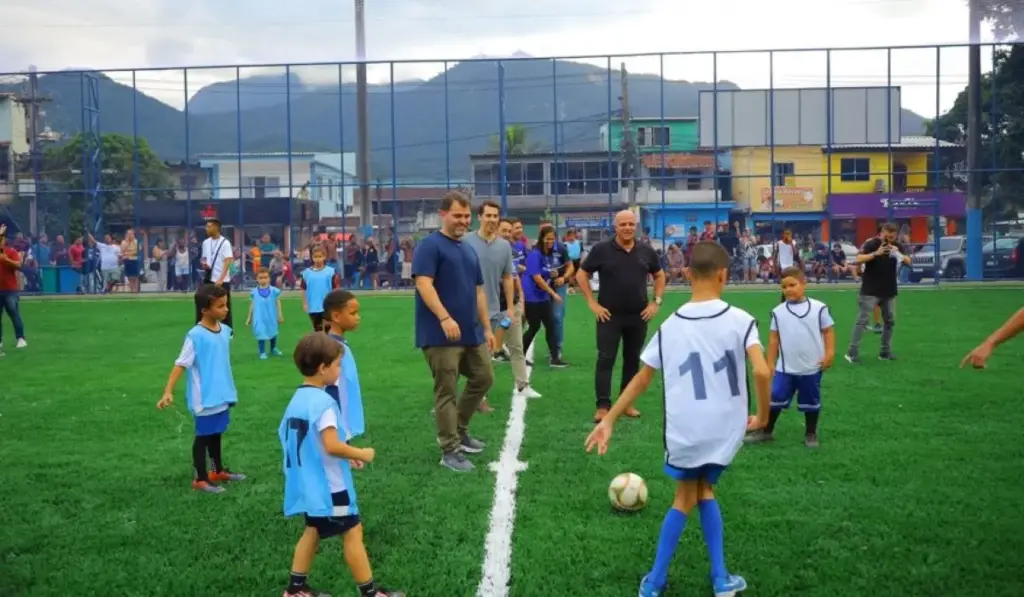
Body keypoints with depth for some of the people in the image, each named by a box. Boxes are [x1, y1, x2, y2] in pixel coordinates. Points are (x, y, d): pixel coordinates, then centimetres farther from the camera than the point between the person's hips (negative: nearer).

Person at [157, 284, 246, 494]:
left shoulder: (225, 330, 2)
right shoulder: (196, 336, -20)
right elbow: (180, 364, -20)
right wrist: (168, 391, -27)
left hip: (222, 395, 7)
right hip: (205, 398, -7)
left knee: (217, 433, 21)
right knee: (203, 436, 7)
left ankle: (219, 471, 37)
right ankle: (201, 479, 20)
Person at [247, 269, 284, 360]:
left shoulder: (274, 291, -6)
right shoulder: (254, 292, -4)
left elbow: (278, 304, 1)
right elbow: (252, 305, 5)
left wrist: (280, 315, 3)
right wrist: (249, 317, 8)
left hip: (271, 317, 1)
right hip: (259, 318, -1)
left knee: (273, 332, 18)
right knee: (261, 334, -3)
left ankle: (273, 349, 41)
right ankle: (262, 352, 10)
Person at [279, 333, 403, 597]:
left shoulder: (297, 399, 6)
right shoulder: (324, 402, -22)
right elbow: (332, 445, -30)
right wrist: (360, 454, -12)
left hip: (308, 483, 9)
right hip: (329, 484, -9)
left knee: (313, 530, 19)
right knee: (352, 532, 1)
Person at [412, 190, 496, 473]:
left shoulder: (469, 250, 17)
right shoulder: (430, 245, -8)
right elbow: (423, 284, -19)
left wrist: (487, 327, 18)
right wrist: (445, 318, -28)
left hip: (472, 333, 8)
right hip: (442, 335, -8)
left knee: (483, 378, 15)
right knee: (446, 392, -3)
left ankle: (459, 429, 32)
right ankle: (450, 451, 6)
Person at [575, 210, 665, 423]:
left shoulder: (646, 251, 3)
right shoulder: (601, 249, -6)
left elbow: (659, 275, 18)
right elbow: (581, 274, 0)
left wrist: (656, 302, 6)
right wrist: (592, 303, -6)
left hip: (638, 316, 3)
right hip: (609, 315, -3)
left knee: (632, 360, 10)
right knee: (605, 360, -5)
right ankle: (603, 406, -2)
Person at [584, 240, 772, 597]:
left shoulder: (670, 326, 2)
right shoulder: (740, 320, -6)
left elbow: (641, 380, 6)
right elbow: (762, 372, -18)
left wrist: (609, 421, 14)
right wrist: (762, 417, -2)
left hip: (685, 432, 1)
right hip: (725, 431, -1)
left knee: (685, 498, 23)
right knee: (705, 490, 26)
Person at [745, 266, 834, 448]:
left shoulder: (819, 308, -6)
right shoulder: (778, 312, -1)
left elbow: (828, 331, -1)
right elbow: (774, 338, 3)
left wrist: (829, 353, -10)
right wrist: (769, 364, 4)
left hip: (812, 368, -1)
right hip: (785, 368, 1)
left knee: (811, 401, 13)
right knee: (775, 398, 4)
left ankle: (811, 433, 30)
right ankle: (766, 431, 19)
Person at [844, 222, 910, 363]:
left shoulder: (897, 246, 5)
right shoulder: (871, 244, -10)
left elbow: (908, 261, 0)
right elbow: (859, 259, -21)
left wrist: (899, 254, -20)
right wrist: (876, 253, -33)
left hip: (889, 291, 6)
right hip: (870, 291, -6)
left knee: (889, 321, 9)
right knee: (862, 320, -8)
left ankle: (885, 352, 18)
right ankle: (852, 352, -7)